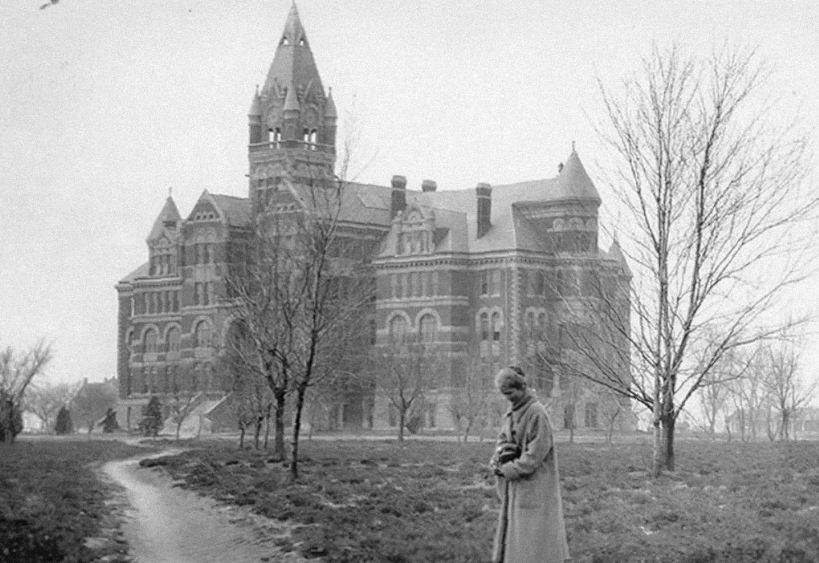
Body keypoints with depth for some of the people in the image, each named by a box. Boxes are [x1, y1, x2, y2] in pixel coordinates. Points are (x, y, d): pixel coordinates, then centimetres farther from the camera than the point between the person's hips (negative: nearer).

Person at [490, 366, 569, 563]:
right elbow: (503, 439, 14)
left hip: (534, 486, -8)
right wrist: (499, 456, -9)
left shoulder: (536, 413, -17)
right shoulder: (512, 412, 10)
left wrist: (507, 469, -14)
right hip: (515, 487, 8)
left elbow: (535, 454, -19)